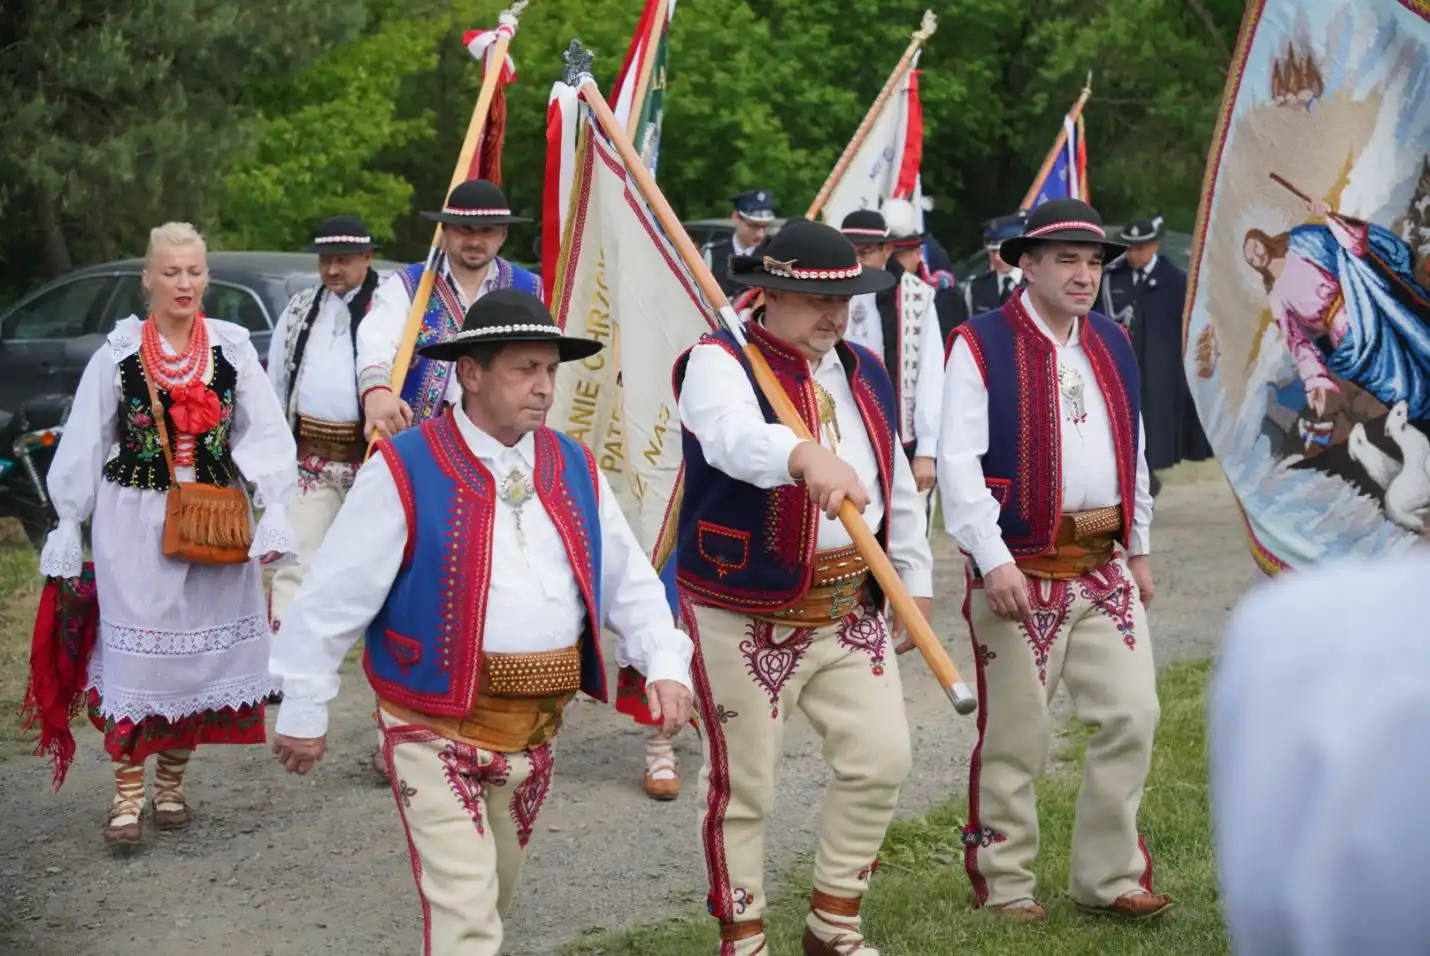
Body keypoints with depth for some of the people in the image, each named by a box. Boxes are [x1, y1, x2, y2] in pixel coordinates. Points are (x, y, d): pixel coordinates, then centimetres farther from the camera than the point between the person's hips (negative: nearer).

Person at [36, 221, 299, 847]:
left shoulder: (232, 350, 1)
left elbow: (264, 436, -1)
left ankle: (170, 785, 22)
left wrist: (275, 511, -11)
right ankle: (128, 795, 4)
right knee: (136, 653, -4)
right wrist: (68, 525, 1)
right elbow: (84, 443, 2)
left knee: (198, 651, 7)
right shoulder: (119, 352, -1)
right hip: (135, 521, -2)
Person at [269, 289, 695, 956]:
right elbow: (333, 596, -9)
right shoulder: (405, 472, -13)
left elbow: (629, 580, 11)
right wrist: (304, 712, -6)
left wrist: (666, 665, -5)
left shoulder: (574, 470, 7)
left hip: (536, 727, 6)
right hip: (436, 726, -6)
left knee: (495, 894, 20)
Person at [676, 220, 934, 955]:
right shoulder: (719, 363, -12)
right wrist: (808, 458, -55)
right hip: (745, 618, -6)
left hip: (850, 609, 6)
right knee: (743, 784, 2)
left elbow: (897, 484, 19)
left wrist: (915, 580, 18)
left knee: (881, 759, 6)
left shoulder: (864, 371, 11)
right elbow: (736, 436, -36)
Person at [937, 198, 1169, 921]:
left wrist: (1139, 547, 21)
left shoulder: (1113, 344, 13)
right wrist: (993, 560, -21)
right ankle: (1003, 884, 18)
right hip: (1020, 570, -6)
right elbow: (958, 462, -14)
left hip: (1104, 567, 6)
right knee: (1014, 738, 2)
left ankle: (1107, 877, 17)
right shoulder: (980, 346, -8)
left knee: (1132, 716, 3)